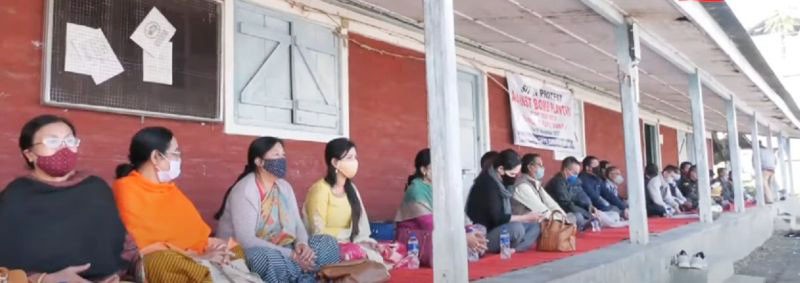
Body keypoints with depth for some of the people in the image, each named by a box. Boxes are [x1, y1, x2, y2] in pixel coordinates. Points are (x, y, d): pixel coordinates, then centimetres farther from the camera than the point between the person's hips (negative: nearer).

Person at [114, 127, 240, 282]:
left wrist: (211, 244, -6)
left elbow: (194, 229, 15)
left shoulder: (168, 187, 16)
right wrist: (195, 257, -19)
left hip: (189, 256, 9)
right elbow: (144, 245, -17)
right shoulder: (126, 190, -8)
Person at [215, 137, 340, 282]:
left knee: (328, 243, -8)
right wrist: (291, 255, -28)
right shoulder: (244, 190, -16)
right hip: (245, 254, -7)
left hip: (280, 250, 7)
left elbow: (298, 224, 5)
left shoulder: (284, 186, 7)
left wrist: (302, 244, -20)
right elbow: (245, 240, -25)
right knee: (265, 257, -39)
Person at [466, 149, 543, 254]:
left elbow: (506, 215, 6)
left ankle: (512, 250, -16)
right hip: (483, 235, -9)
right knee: (516, 228, -32)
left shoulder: (503, 182, 8)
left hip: (498, 229, 10)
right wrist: (526, 217, -17)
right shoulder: (487, 184, -19)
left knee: (535, 225, 3)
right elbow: (498, 218, -23)